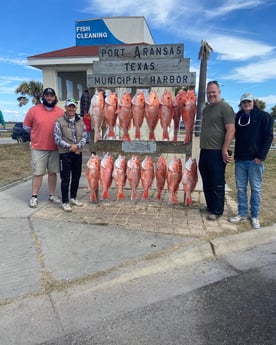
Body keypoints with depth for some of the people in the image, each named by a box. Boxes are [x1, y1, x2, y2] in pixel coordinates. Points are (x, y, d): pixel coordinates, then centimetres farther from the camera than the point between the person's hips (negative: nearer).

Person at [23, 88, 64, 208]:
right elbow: (26, 126, 7)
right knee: (37, 173, 2)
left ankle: (52, 195, 23)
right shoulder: (34, 110, -3)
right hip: (38, 148, -2)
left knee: (53, 172, 11)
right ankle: (34, 197, 12)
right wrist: (38, 135, 11)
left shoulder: (61, 112, 1)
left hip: (55, 148, 2)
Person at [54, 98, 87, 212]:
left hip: (78, 153, 5)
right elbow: (57, 139, -9)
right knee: (65, 179, 0)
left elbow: (84, 136, 6)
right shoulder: (59, 121, -5)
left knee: (76, 177, 13)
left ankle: (73, 198, 30)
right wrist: (69, 146, -16)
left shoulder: (80, 121, 7)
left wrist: (78, 146, -11)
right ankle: (65, 202, 10)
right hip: (65, 154, -5)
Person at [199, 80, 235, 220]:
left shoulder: (225, 107, -8)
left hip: (217, 152, -8)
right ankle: (210, 206, 29)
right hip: (204, 151, 8)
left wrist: (224, 150, -19)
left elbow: (231, 130, -15)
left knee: (217, 184, 1)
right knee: (206, 182, 15)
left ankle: (217, 211, 12)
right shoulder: (206, 109, 16)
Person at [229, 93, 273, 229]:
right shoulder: (238, 117, 11)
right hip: (240, 159, 4)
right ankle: (242, 213, 20)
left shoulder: (264, 116, -1)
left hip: (255, 160, -4)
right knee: (241, 188, 9)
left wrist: (261, 156, -12)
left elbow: (268, 137, -5)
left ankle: (255, 216, 15)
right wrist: (235, 154, 5)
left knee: (256, 188, 4)